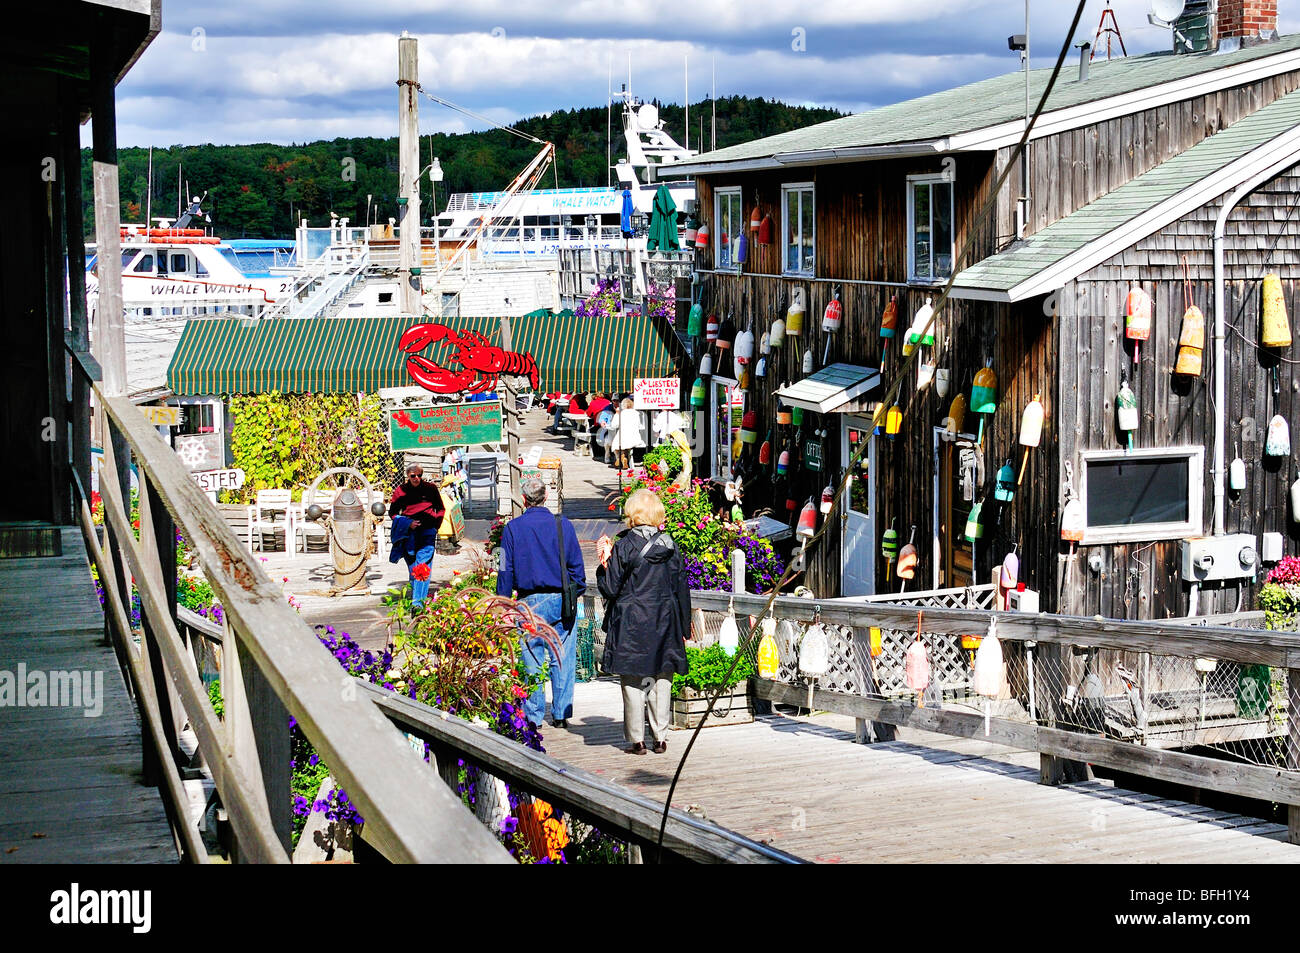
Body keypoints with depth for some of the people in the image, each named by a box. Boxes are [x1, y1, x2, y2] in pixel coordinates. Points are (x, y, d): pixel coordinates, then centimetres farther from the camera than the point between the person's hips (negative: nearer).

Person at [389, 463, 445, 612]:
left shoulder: (430, 489, 4)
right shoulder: (401, 490, 4)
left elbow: (441, 509, 15)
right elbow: (393, 512, 10)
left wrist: (435, 525, 3)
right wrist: (408, 524, -6)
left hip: (427, 531, -2)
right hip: (409, 533, 2)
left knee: (423, 566, -15)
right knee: (412, 568, 5)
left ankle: (418, 602, -22)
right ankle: (416, 597, 18)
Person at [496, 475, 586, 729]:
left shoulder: (513, 528, -2)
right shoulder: (563, 525, 0)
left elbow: (506, 569, 0)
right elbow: (576, 565, 3)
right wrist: (577, 592, 14)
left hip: (529, 601, 0)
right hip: (560, 600, 1)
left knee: (531, 660, 6)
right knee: (562, 658, 6)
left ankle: (533, 715, 8)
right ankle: (562, 713, 8)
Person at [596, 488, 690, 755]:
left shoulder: (624, 546, -10)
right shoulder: (671, 547, 3)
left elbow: (610, 588, -8)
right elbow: (681, 590, 8)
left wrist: (605, 561, 5)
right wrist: (683, 627, 15)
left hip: (632, 625, -4)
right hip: (665, 623, 4)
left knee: (633, 682, 3)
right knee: (662, 679, 9)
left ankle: (637, 739, 4)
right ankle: (660, 737, 11)